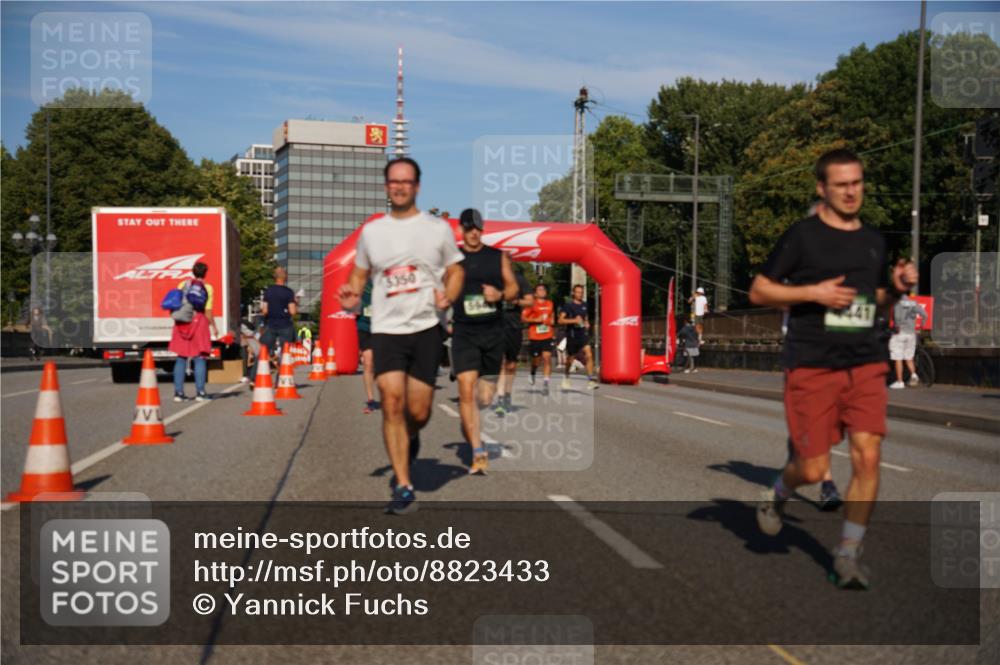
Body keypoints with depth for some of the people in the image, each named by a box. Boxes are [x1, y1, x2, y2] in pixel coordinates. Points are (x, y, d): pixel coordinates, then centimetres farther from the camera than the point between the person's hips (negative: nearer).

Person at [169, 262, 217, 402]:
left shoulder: (182, 285, 8)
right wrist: (213, 327, 3)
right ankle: (200, 392, -2)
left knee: (181, 358, 9)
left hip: (182, 323, 3)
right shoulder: (207, 288, -2)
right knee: (200, 358, 2)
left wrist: (176, 323, 15)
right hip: (198, 322, -3)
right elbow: (208, 311, -7)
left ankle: (178, 392, 7)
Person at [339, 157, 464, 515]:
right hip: (386, 329, 1)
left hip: (426, 328, -1)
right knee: (392, 403, -14)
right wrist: (352, 295, -2)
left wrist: (447, 296, -11)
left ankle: (410, 439, 38)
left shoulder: (438, 228, 5)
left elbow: (455, 271, 10)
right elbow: (359, 273, 20)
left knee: (418, 412, 0)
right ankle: (404, 488, -7)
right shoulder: (371, 230, 10)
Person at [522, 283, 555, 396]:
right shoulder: (532, 304, -4)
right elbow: (523, 318, -8)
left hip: (547, 337, 3)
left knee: (547, 358, -13)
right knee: (536, 359, 8)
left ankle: (545, 383, -15)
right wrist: (536, 320, -16)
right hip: (534, 337, -3)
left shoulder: (550, 304, 11)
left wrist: (552, 320, 9)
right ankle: (532, 373, 42)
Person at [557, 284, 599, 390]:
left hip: (583, 334, 3)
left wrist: (586, 323, 7)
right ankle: (566, 377, 36)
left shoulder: (584, 305, 10)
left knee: (589, 355, -15)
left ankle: (590, 379, -17)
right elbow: (560, 320, -13)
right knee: (571, 358, 11)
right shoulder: (568, 305, -6)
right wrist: (574, 320, -24)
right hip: (572, 334, -3)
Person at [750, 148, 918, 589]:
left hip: (866, 365, 4)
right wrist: (814, 293, -13)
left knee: (868, 456, -8)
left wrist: (897, 288, 4)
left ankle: (848, 555, 7)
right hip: (811, 366, -4)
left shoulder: (873, 240, 14)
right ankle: (778, 493, 34)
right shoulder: (802, 236, -2)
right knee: (812, 470, -3)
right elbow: (758, 291, -1)